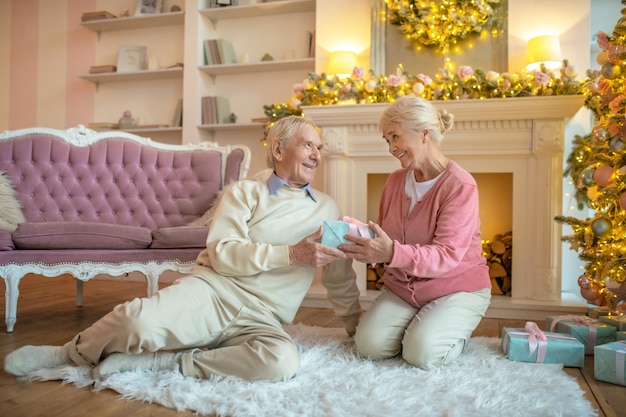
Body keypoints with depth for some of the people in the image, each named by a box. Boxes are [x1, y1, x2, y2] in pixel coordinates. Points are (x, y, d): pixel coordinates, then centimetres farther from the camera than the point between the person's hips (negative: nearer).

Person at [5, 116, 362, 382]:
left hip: (261, 320, 3)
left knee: (283, 360, -34)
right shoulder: (244, 192, 5)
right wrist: (291, 254, -16)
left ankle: (157, 361, -17)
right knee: (140, 320, -33)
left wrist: (357, 325, 20)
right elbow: (221, 253, -9)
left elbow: (341, 278, 23)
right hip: (212, 290, -2)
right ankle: (69, 353, 2)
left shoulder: (328, 208, 15)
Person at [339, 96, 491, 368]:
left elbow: (446, 256, -26)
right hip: (402, 287, 5)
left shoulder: (460, 186, -18)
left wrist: (392, 253, -43)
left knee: (422, 352, -25)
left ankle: (456, 331, 8)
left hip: (456, 287, -5)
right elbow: (385, 240, 10)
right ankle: (416, 326, 15)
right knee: (369, 345, -16)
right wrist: (362, 241, -16)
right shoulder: (395, 181, 3)